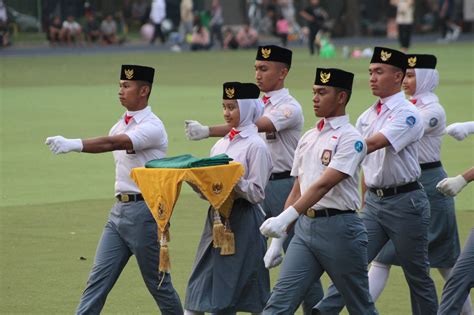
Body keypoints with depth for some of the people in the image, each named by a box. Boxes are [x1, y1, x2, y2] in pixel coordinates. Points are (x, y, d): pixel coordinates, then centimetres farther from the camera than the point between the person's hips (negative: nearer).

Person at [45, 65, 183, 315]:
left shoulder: (151, 127, -14)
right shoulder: (121, 125, 13)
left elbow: (112, 143, -29)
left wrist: (74, 144, -42)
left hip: (144, 210, -8)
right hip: (119, 209, 8)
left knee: (157, 282, 2)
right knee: (98, 278, 0)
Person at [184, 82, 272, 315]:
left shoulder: (255, 146, -7)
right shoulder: (221, 145, 14)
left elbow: (256, 193, -12)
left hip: (243, 221, -7)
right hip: (217, 218, 8)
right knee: (199, 288, 2)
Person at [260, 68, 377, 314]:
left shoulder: (350, 138, -9)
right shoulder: (308, 138, 14)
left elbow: (324, 184, -21)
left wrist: (286, 217, -31)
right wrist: (277, 236, 13)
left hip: (339, 227, -6)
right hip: (306, 226, 6)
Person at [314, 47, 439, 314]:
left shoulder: (408, 114, -12)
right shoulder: (367, 117, 11)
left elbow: (373, 144, -26)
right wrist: (364, 204, 15)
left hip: (404, 200, -6)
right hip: (373, 200, 6)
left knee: (417, 274, 5)